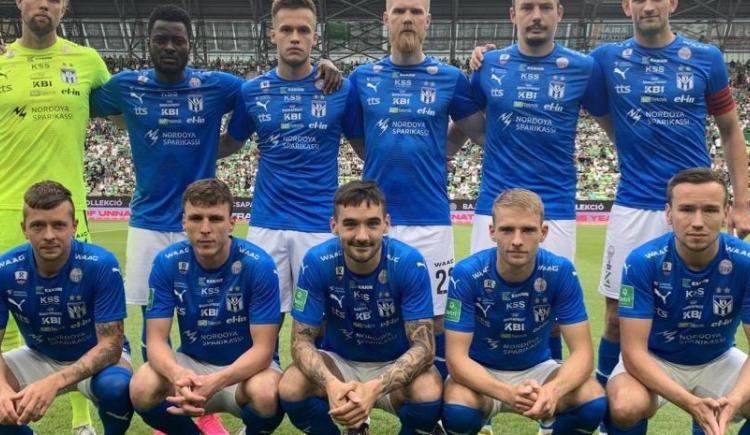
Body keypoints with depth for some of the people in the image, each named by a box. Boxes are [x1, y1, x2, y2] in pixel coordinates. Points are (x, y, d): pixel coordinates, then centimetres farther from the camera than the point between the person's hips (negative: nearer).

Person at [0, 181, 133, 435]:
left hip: (96, 356, -3)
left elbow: (111, 344, -27)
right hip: (40, 357, 3)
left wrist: (55, 382, -43)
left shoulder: (102, 265, -27)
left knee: (116, 386, -36)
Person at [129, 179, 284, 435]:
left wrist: (215, 382, -40)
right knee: (141, 389, -27)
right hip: (193, 362, 2)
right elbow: (156, 339, -14)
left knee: (267, 394, -35)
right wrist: (177, 374, -39)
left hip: (245, 366, -2)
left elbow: (263, 348, -22)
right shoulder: (167, 263, -13)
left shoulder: (259, 265, -21)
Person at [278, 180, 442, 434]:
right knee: (290, 389, -26)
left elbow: (424, 345, -24)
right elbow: (302, 340, -17)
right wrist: (332, 383, -39)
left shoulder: (410, 263, -23)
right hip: (339, 360, 2)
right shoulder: (317, 262, -19)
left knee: (429, 395, -32)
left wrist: (375, 388, -42)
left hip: (396, 364, -1)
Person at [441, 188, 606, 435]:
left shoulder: (561, 272, -18)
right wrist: (508, 393, -42)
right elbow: (456, 357, -24)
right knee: (457, 411, -34)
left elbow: (582, 351, -18)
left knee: (594, 404, -25)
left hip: (537, 368, 2)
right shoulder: (467, 274, -23)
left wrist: (553, 390, -40)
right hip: (481, 372, -2)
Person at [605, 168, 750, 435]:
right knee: (626, 407, -33)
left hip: (718, 361, 3)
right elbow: (634, 351, -26)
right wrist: (690, 403, -38)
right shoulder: (642, 262, -26)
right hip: (654, 360, -2)